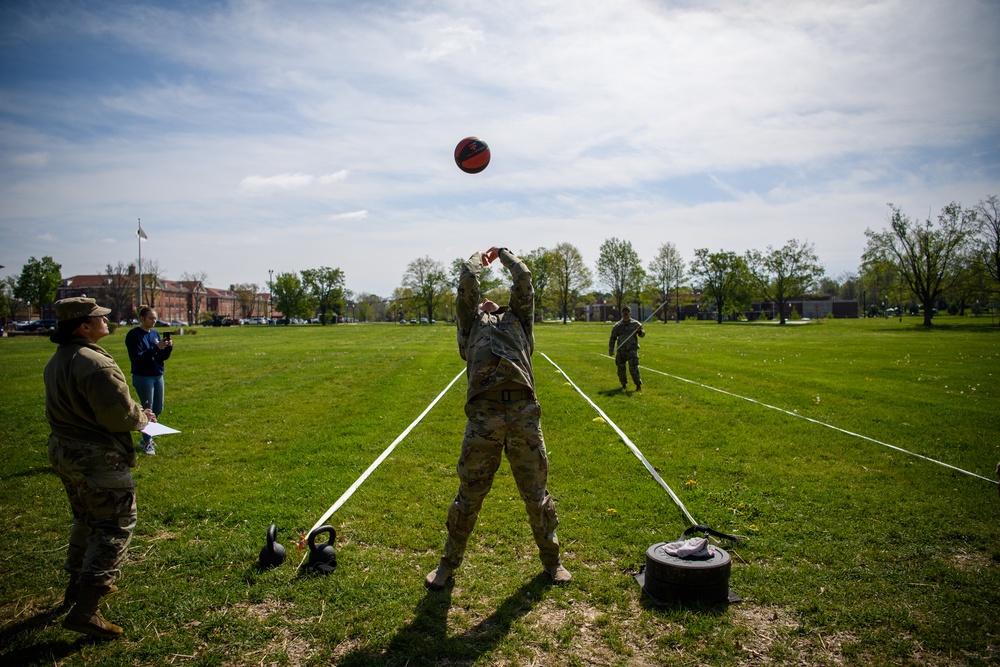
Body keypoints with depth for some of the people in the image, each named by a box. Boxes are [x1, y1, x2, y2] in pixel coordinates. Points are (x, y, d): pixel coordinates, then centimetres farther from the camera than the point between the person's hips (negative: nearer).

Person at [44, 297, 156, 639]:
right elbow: (120, 415, -24)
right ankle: (84, 610, 1)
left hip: (63, 452, 10)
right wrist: (142, 418, -2)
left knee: (86, 520, 26)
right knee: (115, 527, 0)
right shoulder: (96, 365, -25)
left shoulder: (56, 361, 7)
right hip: (98, 458, -10)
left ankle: (78, 585, 43)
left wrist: (134, 414, 10)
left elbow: (68, 407, 12)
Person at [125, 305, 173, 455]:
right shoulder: (134, 335, -11)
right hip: (143, 378, -7)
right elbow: (137, 357, -19)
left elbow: (163, 357, 7)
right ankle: (147, 442, 13)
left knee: (158, 408, 13)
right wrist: (156, 348, -26)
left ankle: (147, 437, 29)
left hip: (158, 376, 7)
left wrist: (169, 348, -13)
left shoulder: (155, 333, 8)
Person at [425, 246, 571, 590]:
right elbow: (467, 282, 17)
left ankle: (551, 559, 31)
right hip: (482, 416, -1)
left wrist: (502, 252, 37)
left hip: (524, 413, 1)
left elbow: (523, 278, 23)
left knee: (536, 494, 11)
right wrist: (479, 257, 35)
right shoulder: (472, 326, 23)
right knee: (469, 495, 8)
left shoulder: (518, 320, 26)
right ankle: (449, 562, 28)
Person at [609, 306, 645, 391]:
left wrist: (639, 331, -16)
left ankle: (638, 385, 1)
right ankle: (624, 384, 26)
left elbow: (642, 335, 7)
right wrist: (611, 350, 5)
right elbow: (612, 339, 9)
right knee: (620, 369, 8)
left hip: (632, 349, -2)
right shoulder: (617, 326, 5)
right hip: (620, 350, 2)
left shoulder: (635, 324, 3)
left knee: (633, 368, -11)